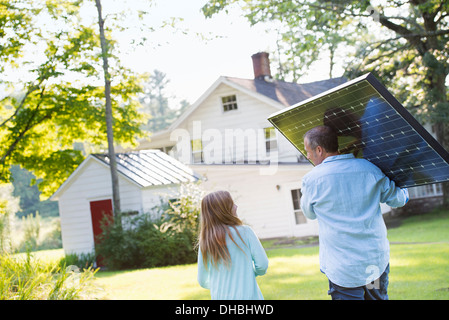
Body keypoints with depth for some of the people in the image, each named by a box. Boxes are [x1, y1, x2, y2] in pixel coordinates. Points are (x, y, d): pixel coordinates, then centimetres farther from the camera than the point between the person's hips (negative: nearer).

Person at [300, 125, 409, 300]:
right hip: (378, 262, 4)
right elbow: (398, 199, 10)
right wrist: (404, 189, 34)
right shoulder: (370, 169, -2)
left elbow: (309, 213, 8)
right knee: (378, 297, 20)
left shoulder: (312, 179, -11)